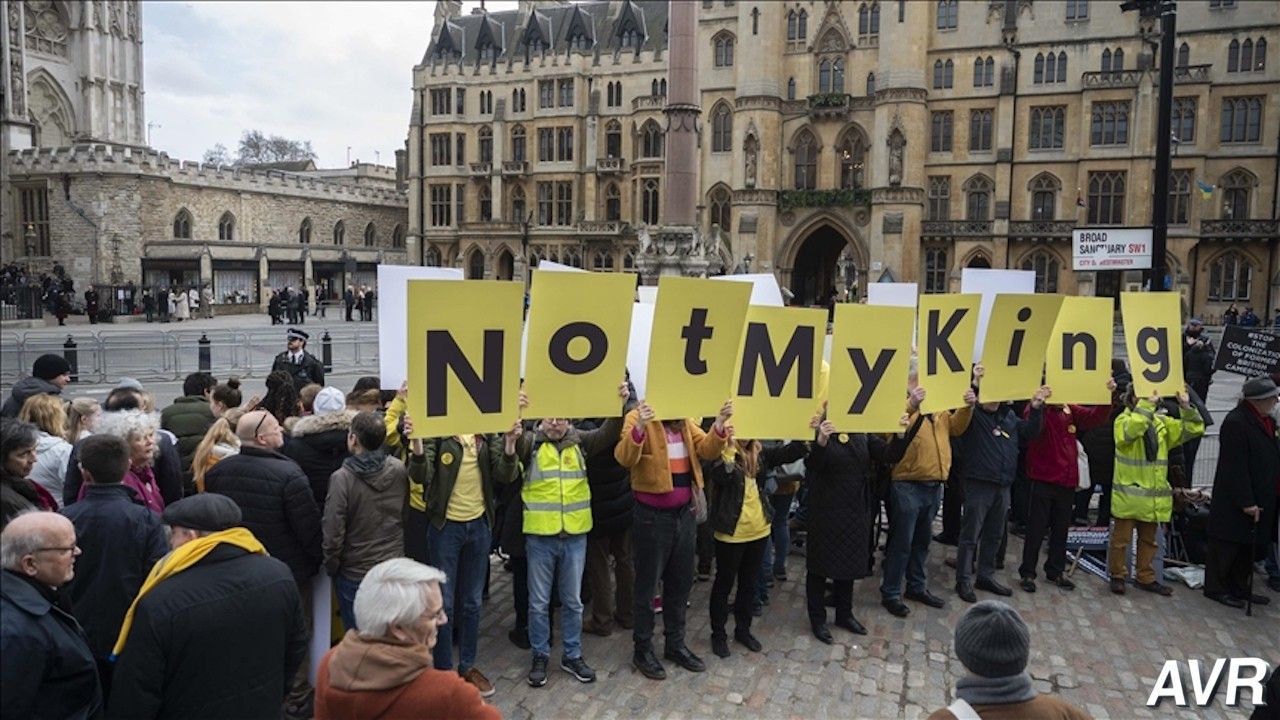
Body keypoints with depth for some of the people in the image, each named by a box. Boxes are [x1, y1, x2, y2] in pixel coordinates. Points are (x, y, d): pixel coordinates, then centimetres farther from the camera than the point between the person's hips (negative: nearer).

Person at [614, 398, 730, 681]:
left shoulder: (685, 420, 7)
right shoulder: (638, 418, -13)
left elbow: (708, 450, -2)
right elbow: (624, 458, -27)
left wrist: (720, 422, -18)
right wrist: (640, 427, -43)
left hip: (684, 512, 6)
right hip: (652, 515, -6)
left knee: (681, 582, 17)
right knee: (647, 585, 7)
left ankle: (675, 644, 32)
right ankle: (643, 649, 22)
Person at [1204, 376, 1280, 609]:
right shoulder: (1235, 422, -19)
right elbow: (1236, 467, -21)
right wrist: (1246, 502, -20)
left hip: (1260, 499, 9)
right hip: (1233, 503, -9)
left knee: (1249, 546, 16)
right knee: (1227, 545, 3)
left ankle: (1239, 588, 28)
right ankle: (1216, 588, 14)